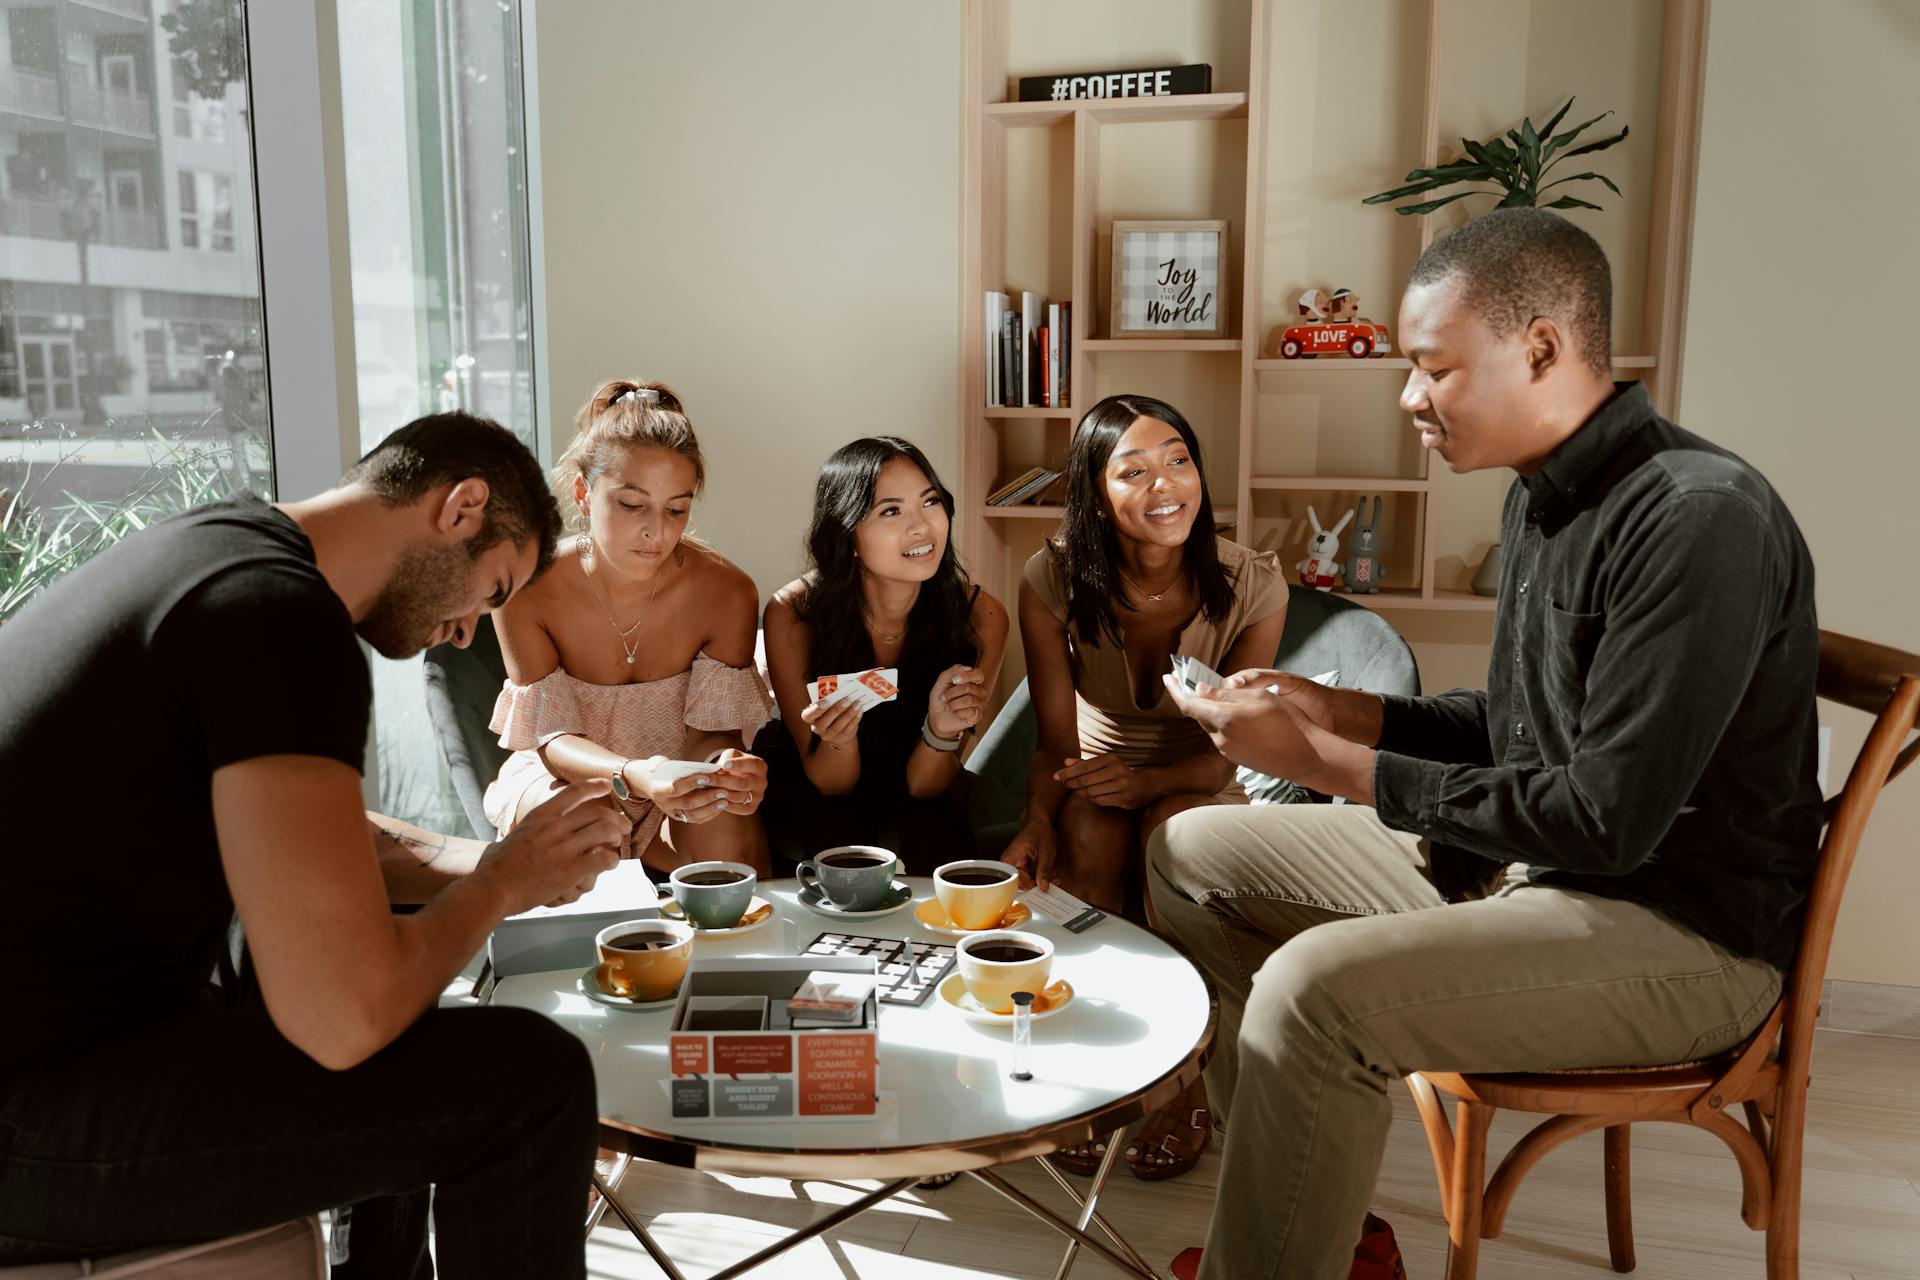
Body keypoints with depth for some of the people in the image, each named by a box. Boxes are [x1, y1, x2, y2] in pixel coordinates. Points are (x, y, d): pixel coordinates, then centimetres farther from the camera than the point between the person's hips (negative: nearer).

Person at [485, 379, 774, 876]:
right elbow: (553, 738, -20)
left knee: (728, 839, -30)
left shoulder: (727, 593, -19)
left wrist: (724, 766, -41)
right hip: (562, 777, 0)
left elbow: (712, 729, -14)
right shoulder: (526, 590, -21)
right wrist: (631, 775, -44)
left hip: (680, 781, 1)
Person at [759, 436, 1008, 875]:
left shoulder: (980, 618, -21)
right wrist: (838, 740, -39)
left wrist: (942, 730, -37)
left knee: (933, 840, -29)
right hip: (810, 794, -1)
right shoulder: (793, 614, -23)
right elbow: (828, 784, -16)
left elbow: (922, 786, -15)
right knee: (844, 843, -31)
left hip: (912, 795, 1)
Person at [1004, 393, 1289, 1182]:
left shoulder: (1251, 586, -16)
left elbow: (1225, 753, -13)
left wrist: (1149, 778, -34)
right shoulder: (1054, 579, -15)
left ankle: (1186, 1084, -19)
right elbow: (1057, 742, -13)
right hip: (1098, 781, 0)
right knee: (1086, 830, -35)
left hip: (1195, 789, 0)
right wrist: (1036, 819, -34)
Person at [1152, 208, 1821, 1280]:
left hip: (1683, 932, -9)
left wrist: (1335, 765, -22)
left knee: (1315, 986, -33)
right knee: (1194, 851, 7)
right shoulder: (1545, 499, 7)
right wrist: (1339, 710, 3)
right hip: (1516, 865, 10)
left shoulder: (1701, 518, -22)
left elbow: (1609, 820, -26)